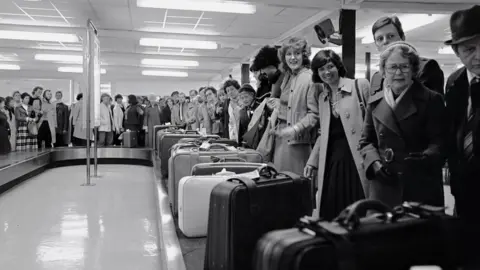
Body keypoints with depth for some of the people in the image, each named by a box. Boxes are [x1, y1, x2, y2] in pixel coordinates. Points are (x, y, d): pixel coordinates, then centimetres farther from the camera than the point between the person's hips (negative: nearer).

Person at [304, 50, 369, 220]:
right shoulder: (322, 98, 16)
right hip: (331, 161, 5)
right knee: (331, 214, 3)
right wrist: (312, 162, 18)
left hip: (357, 159, -5)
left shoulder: (360, 86, -2)